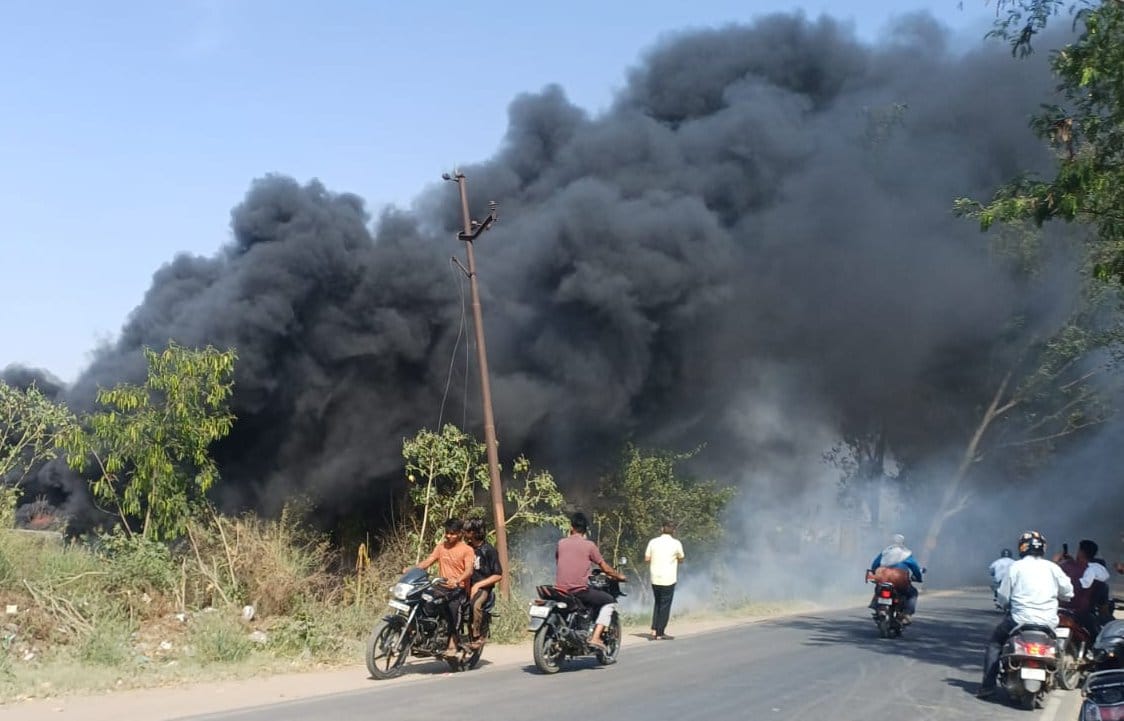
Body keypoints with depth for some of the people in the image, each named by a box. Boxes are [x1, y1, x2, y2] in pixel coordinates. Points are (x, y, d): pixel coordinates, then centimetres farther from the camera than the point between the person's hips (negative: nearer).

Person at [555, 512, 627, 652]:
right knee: (610, 602, 11)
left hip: (560, 590, 5)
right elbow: (605, 568, 3)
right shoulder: (589, 545, -2)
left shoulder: (561, 543, 8)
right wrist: (619, 576, 23)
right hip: (579, 590, -4)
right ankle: (595, 637, -3)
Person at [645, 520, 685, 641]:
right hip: (668, 579, -3)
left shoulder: (653, 542, 0)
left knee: (657, 603, 18)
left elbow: (646, 559, 2)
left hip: (655, 578, 3)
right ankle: (660, 633, 4)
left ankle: (654, 631, 12)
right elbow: (680, 559, 6)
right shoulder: (676, 543, -6)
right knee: (665, 605, 4)